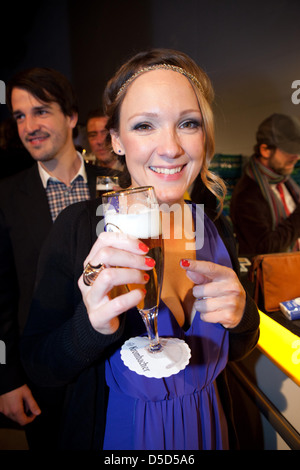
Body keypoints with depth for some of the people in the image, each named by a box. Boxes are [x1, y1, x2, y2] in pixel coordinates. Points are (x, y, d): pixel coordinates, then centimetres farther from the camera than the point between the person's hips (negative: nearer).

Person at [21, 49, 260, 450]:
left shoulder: (215, 227, -12)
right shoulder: (78, 227, -23)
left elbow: (238, 349, -2)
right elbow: (38, 366, -17)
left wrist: (242, 316, -23)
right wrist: (93, 325, -37)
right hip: (117, 434, -2)